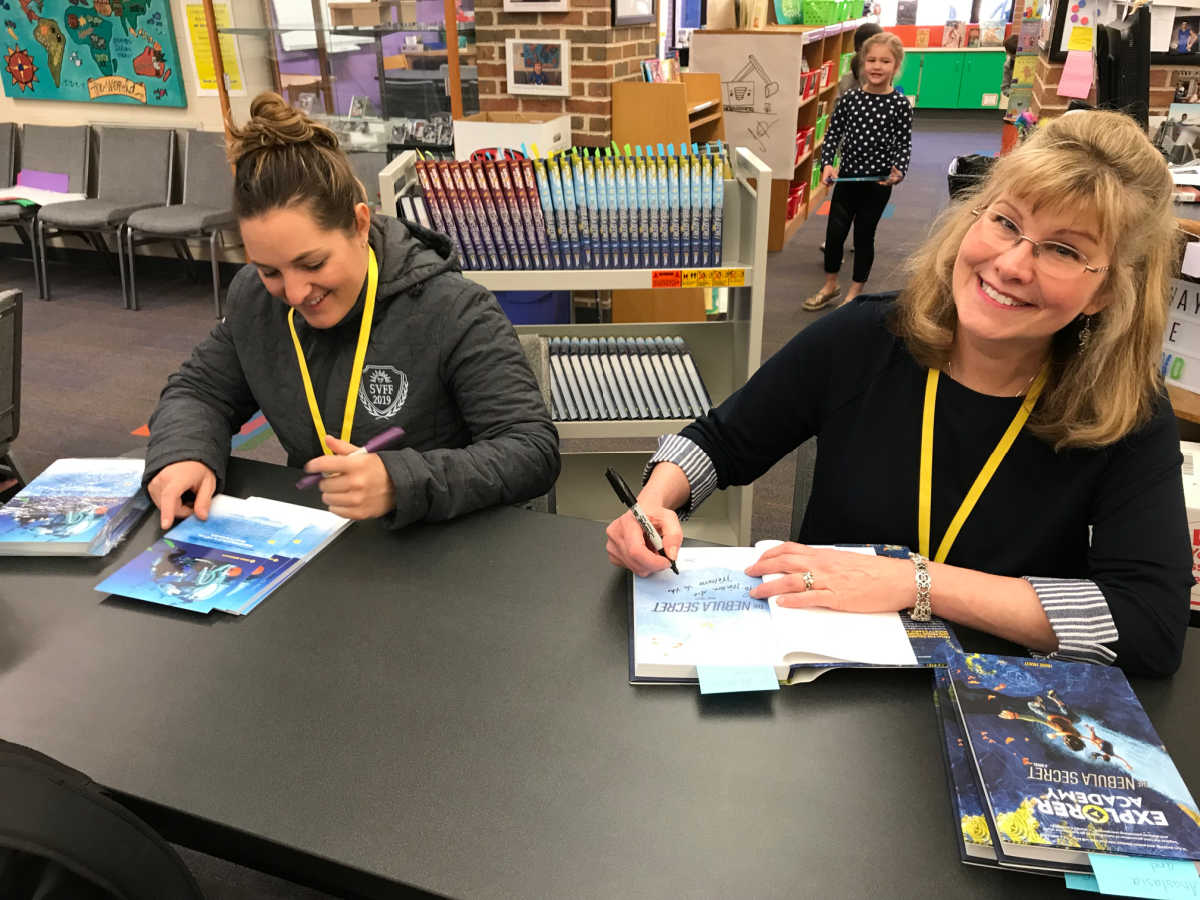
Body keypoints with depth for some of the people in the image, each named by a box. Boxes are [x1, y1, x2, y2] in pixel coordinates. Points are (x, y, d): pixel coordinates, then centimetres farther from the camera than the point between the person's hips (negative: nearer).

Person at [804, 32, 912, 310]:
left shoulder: (900, 105, -9)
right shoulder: (849, 99, -2)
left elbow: (904, 144, -6)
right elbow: (833, 133, 3)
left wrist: (898, 171, -22)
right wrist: (827, 164, -10)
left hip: (878, 183, -3)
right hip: (847, 177, 3)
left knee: (864, 236, 8)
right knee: (835, 231, 8)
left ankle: (855, 293, 23)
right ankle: (830, 285, 29)